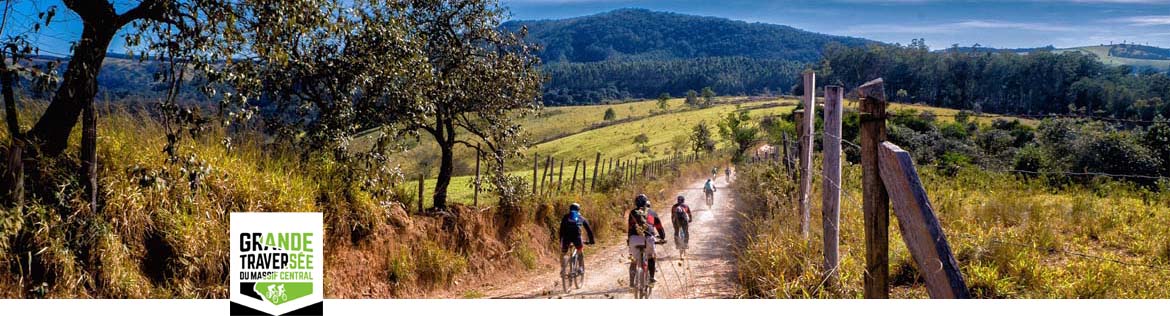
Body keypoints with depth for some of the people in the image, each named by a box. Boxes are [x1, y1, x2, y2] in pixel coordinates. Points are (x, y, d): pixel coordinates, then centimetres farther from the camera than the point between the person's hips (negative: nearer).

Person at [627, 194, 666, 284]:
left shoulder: (633, 212, 20)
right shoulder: (652, 213, 21)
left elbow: (629, 227, 20)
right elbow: (659, 227, 26)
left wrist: (628, 239, 28)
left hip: (635, 238, 0)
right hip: (648, 238, 0)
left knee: (633, 261, 12)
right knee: (651, 257, 24)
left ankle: (632, 282, 3)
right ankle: (651, 277, 15)